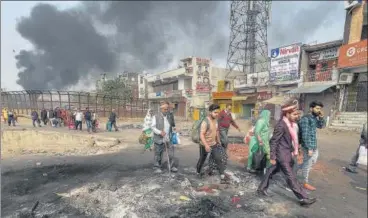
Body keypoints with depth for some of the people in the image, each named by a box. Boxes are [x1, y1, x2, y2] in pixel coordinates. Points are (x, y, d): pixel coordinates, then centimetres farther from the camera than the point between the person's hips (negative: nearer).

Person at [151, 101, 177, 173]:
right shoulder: (156, 117, -6)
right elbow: (153, 127, -10)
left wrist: (170, 136, 17)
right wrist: (160, 132, -24)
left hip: (167, 139, 4)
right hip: (159, 139, -4)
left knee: (171, 152, 2)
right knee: (158, 154, 8)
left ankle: (171, 166, 17)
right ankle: (157, 167, 25)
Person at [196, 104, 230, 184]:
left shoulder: (215, 120, 0)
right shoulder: (205, 122, -25)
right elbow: (201, 135, -29)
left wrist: (219, 141, 19)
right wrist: (206, 145, -36)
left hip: (214, 144, 7)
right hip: (205, 145, -7)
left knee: (219, 158, 6)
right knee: (202, 159, 11)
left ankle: (222, 176, 22)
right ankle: (198, 172, 34)